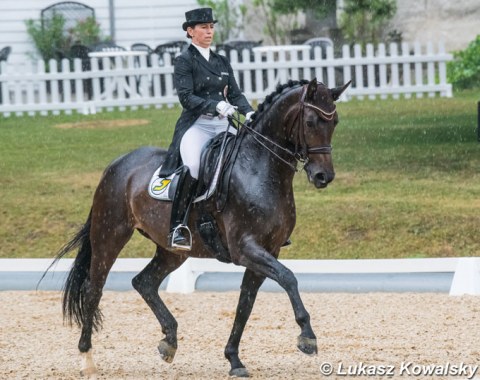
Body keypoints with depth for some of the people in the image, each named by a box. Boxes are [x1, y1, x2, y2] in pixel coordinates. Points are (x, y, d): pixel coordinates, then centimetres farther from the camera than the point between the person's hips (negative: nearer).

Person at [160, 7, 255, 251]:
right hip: (196, 125, -6)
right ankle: (178, 227, -28)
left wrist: (249, 113, -5)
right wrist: (215, 106, -24)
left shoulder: (222, 62, 19)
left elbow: (235, 94, 15)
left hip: (223, 126, 6)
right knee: (193, 166, -33)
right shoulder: (184, 61, 1)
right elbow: (186, 97, -10)